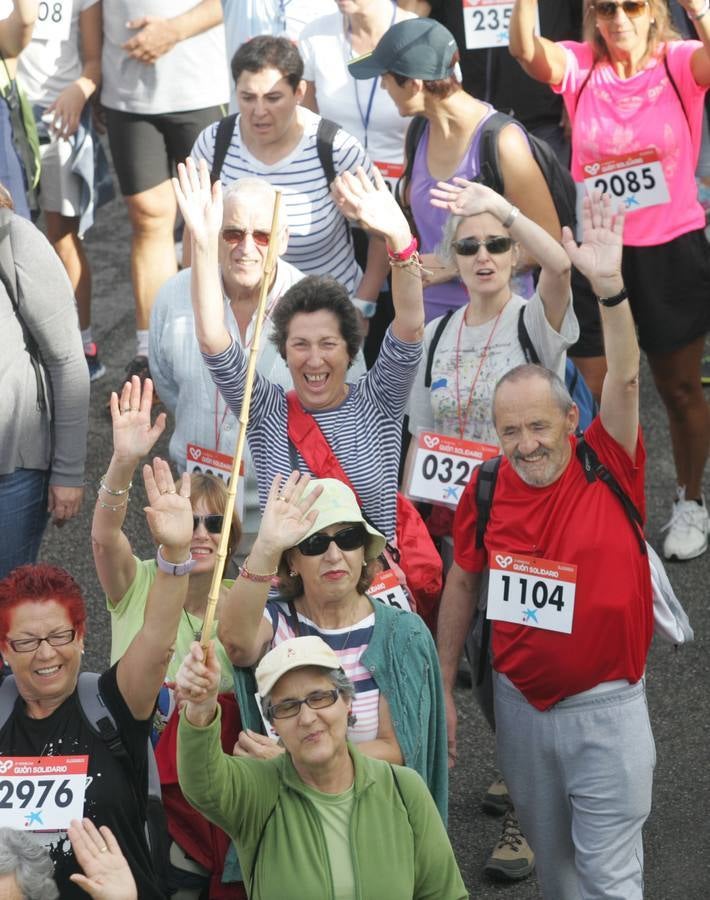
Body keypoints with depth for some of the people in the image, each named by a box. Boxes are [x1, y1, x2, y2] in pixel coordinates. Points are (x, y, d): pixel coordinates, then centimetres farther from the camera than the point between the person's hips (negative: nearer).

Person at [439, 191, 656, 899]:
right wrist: (443, 689, 7)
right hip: (519, 704, 3)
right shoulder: (487, 488, -4)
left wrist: (609, 286, -40)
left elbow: (624, 381, -25)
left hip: (604, 707, -3)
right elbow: (462, 584, 6)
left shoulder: (608, 469, -11)